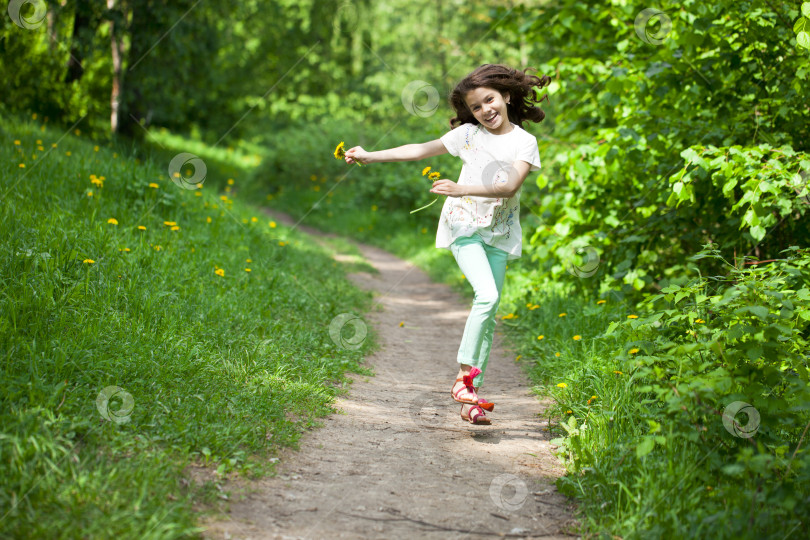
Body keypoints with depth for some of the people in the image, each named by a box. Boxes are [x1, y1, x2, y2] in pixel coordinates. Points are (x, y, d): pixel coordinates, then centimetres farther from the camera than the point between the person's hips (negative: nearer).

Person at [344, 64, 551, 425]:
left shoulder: (524, 142, -1)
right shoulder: (469, 134, 3)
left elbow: (511, 187, -15)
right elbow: (420, 150, 9)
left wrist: (462, 188, -26)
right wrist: (369, 156, 7)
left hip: (499, 233, 2)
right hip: (465, 225, -2)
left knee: (489, 313, 1)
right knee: (487, 295, -23)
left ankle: (471, 396, 6)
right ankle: (464, 374, -17)